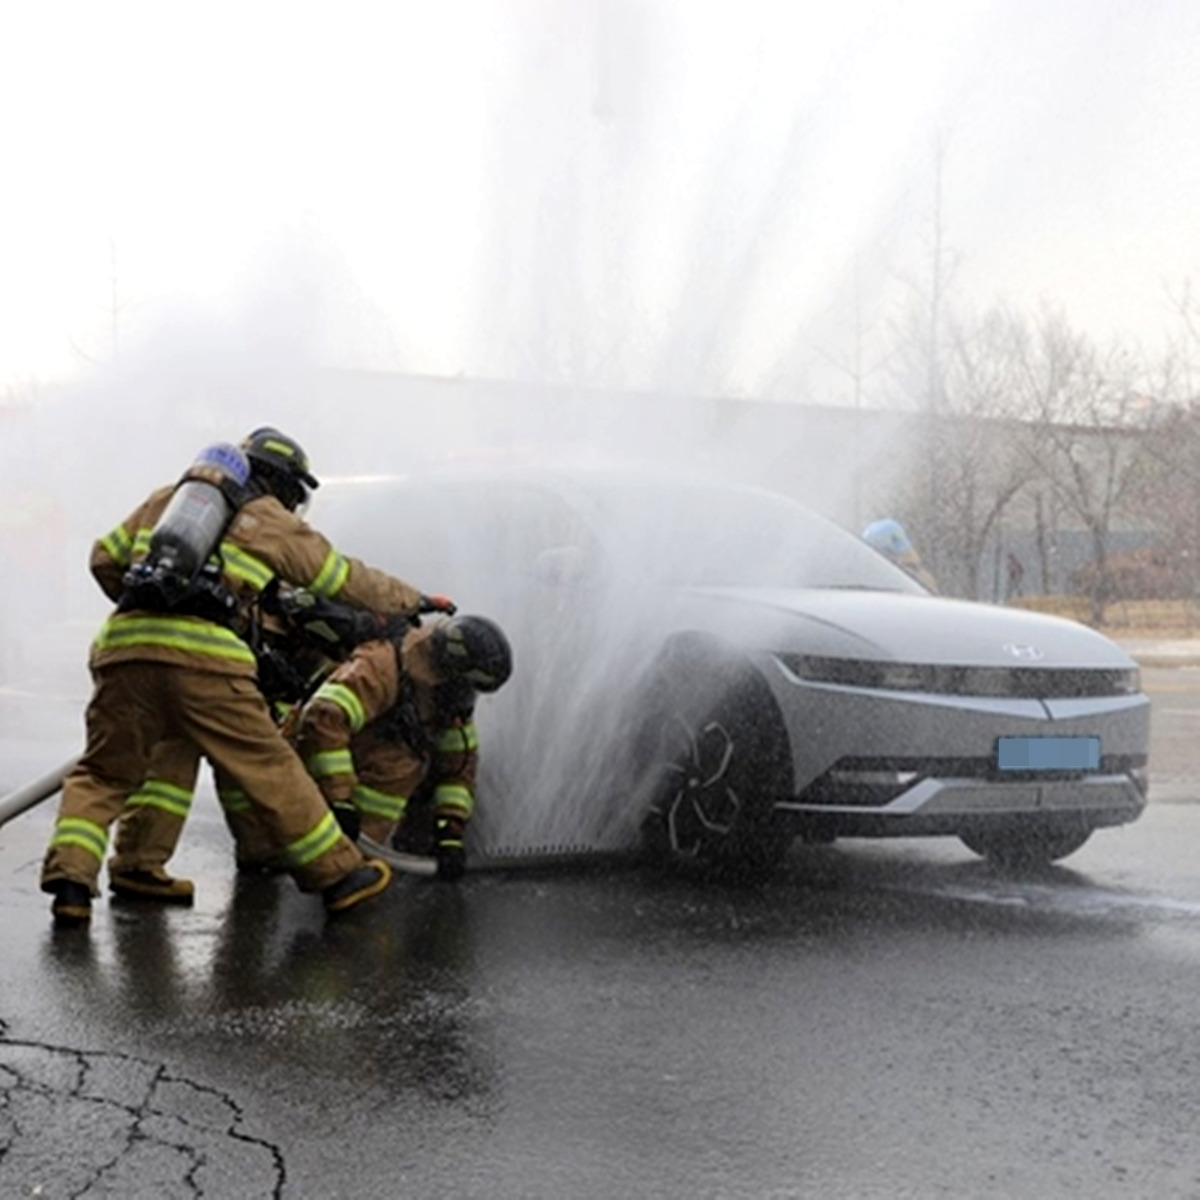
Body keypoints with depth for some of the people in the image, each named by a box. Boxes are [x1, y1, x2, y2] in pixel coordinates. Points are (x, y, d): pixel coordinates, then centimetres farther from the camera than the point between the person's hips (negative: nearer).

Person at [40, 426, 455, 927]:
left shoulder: (166, 498, 28)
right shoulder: (275, 521, 19)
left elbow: (106, 557, 31)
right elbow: (348, 580, 26)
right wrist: (415, 601, 41)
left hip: (123, 644, 3)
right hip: (204, 656, -3)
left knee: (101, 774, 15)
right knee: (270, 768, 7)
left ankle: (70, 880, -2)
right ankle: (338, 874, 15)